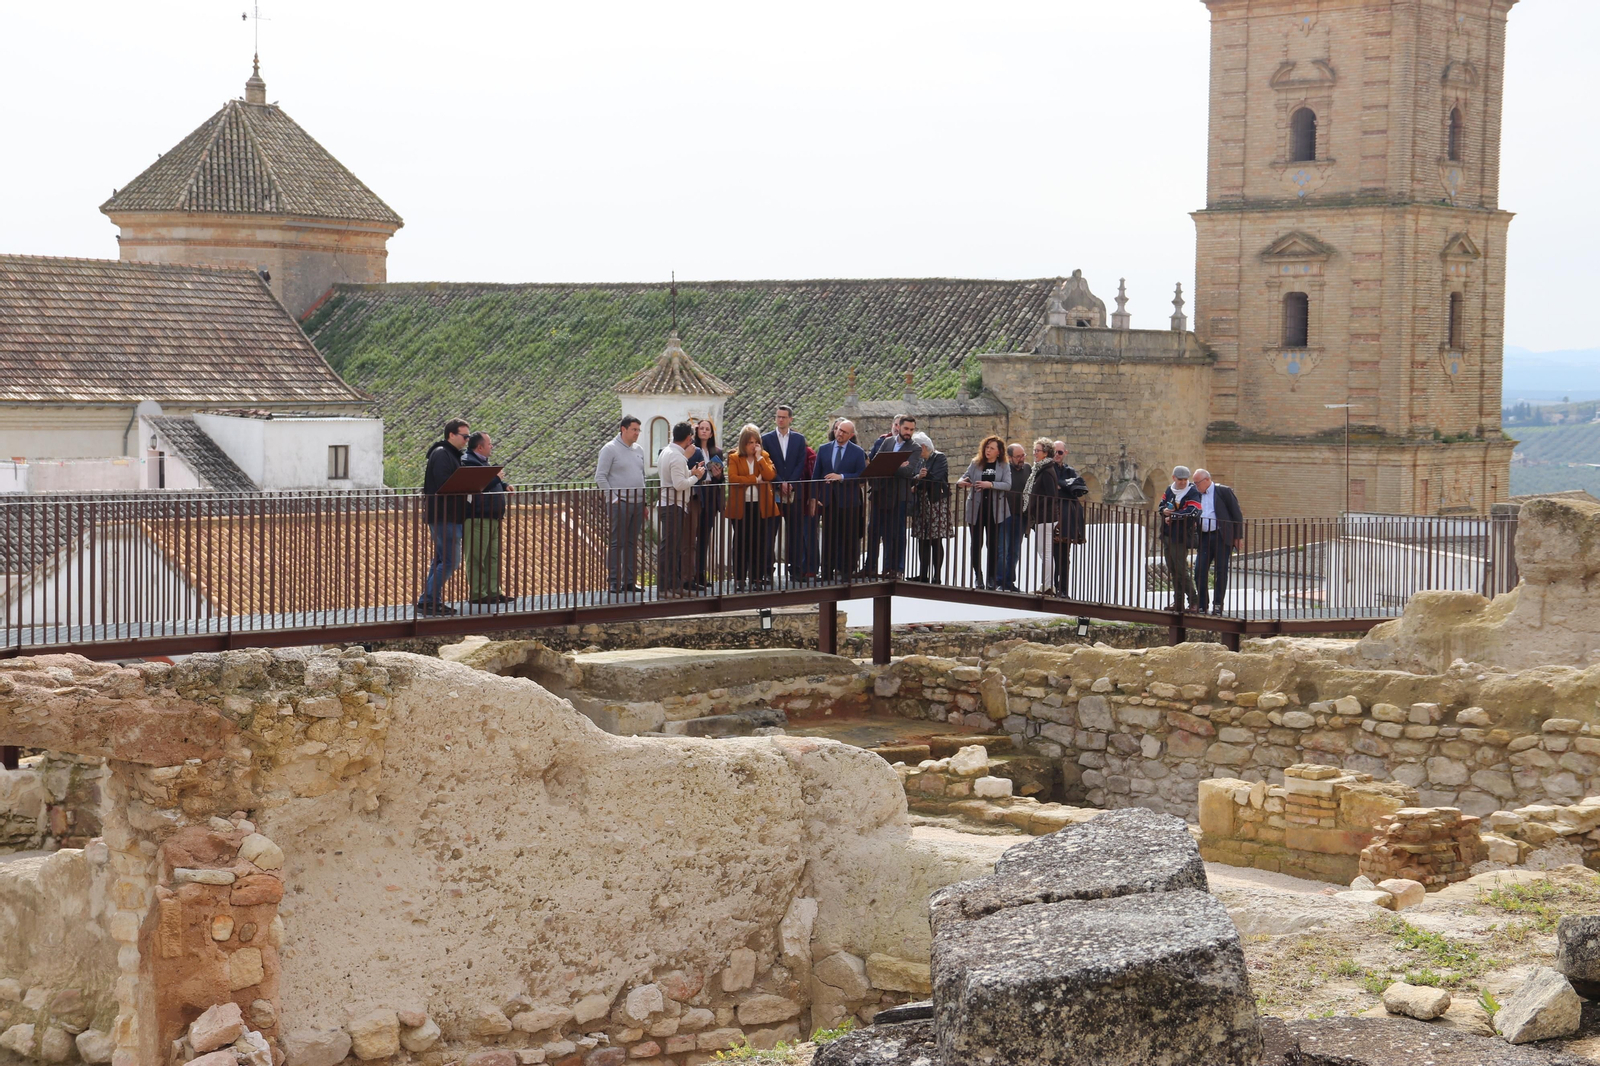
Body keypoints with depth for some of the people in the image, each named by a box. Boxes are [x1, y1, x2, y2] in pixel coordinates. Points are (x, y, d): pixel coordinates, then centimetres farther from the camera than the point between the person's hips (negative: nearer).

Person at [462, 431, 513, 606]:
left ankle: (493, 591, 19)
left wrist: (503, 486, 14)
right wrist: (497, 477, -14)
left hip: (491, 518, 11)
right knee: (476, 558, -6)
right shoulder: (468, 462, -13)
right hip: (477, 518, -11)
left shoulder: (483, 461, 20)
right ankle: (478, 594, -4)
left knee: (493, 557, 13)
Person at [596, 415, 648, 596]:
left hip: (637, 504, 7)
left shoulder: (639, 449, 15)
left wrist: (644, 502, 16)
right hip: (619, 504, -7)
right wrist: (614, 498, -13)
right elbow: (600, 476, -8)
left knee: (632, 543, 9)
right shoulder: (610, 449, -5)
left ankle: (630, 581, 13)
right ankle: (614, 582, -2)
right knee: (616, 543, -5)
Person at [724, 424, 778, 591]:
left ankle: (756, 577, 9)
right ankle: (739, 579, 6)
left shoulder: (764, 456, 9)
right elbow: (732, 478, -13)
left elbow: (770, 475, -6)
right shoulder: (734, 458, 2)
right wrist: (754, 479, -11)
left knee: (759, 543, 3)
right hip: (741, 507, -2)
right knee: (741, 543, 2)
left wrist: (759, 457, -10)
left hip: (761, 506, 2)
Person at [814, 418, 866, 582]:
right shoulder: (823, 450, 9)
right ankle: (827, 573, 10)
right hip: (828, 499, 2)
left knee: (848, 539, 0)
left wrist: (841, 477, -16)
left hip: (848, 501, -2)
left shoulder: (857, 452, 1)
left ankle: (847, 571, 6)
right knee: (828, 538, 6)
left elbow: (862, 476, -5)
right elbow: (817, 475, 10)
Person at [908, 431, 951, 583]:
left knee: (936, 541, -5)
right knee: (922, 541, 5)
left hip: (936, 503, -6)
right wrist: (918, 477, -13)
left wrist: (917, 485, -7)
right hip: (921, 504, 6)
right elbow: (912, 479, 9)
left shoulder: (939, 458, -3)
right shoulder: (918, 460, 15)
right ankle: (923, 575, 11)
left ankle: (937, 578, -3)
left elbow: (936, 479, -14)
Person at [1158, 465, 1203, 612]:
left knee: (1181, 570, -9)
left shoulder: (1192, 494, -10)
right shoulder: (1169, 490, 12)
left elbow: (1192, 512, -23)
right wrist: (1164, 510, -9)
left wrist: (1172, 516, -16)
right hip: (1167, 536, 8)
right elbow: (1161, 506, 16)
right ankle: (1178, 601, 20)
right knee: (1173, 571, 12)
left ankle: (1194, 601, -2)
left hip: (1181, 538, -8)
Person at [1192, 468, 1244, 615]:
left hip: (1221, 537, -5)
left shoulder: (1224, 491, -3)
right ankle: (1201, 605, 8)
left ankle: (1218, 604, 5)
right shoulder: (1197, 495, 12)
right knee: (1199, 570, 0)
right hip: (1204, 537, 5)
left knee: (1221, 571, -2)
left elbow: (1237, 514, -3)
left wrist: (1238, 537, -7)